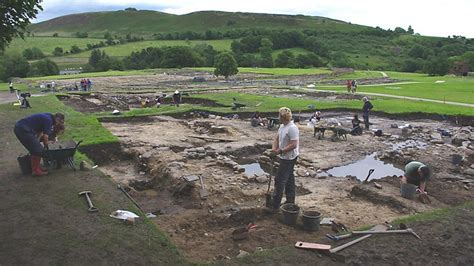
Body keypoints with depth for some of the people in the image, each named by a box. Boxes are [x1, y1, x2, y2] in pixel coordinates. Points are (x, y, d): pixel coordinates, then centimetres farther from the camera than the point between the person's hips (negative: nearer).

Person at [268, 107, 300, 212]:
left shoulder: (292, 128, -22)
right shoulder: (282, 126, 8)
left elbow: (293, 145, -25)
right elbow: (277, 138, 15)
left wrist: (281, 151, -20)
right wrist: (274, 148, -3)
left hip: (289, 158, -10)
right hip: (284, 157, 10)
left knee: (280, 180, -6)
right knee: (289, 180, 17)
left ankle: (275, 205, 0)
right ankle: (290, 201, 28)